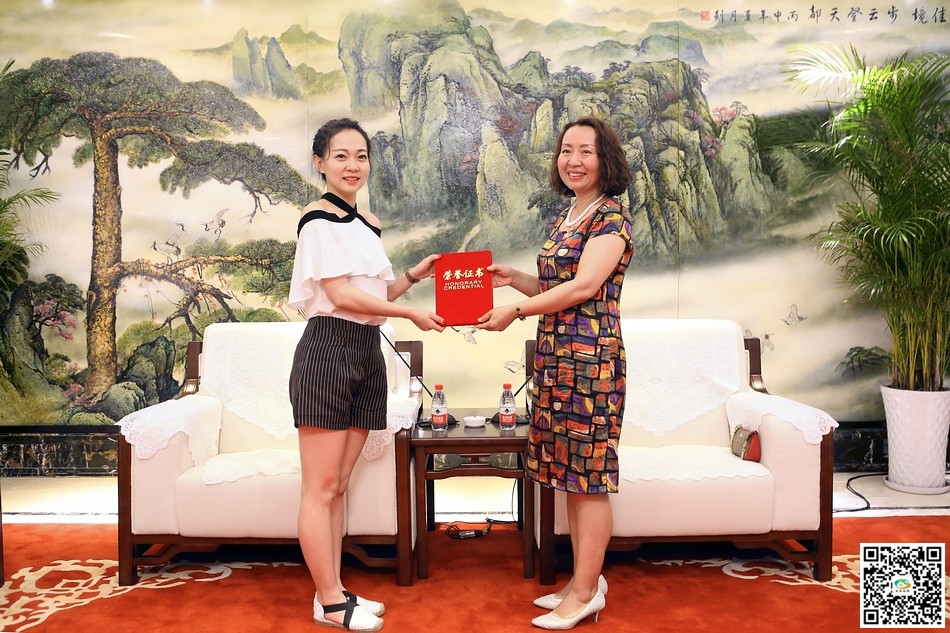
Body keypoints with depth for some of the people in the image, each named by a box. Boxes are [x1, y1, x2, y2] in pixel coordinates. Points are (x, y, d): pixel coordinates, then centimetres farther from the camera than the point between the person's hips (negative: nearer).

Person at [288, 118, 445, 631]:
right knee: (320, 487, 0)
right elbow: (340, 294, -13)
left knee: (337, 486, 12)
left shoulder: (368, 223, 17)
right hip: (329, 350, -7)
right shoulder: (318, 219, -6)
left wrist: (413, 275, 3)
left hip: (367, 353, 7)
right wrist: (411, 313, -11)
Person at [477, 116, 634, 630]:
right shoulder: (564, 218, 18)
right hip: (556, 356, 9)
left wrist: (516, 311, -14)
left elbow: (584, 287, -17)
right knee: (572, 474, 13)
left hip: (590, 356, -9)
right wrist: (514, 278, 7)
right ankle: (582, 580, 25)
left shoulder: (611, 217, -7)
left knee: (588, 476, -1)